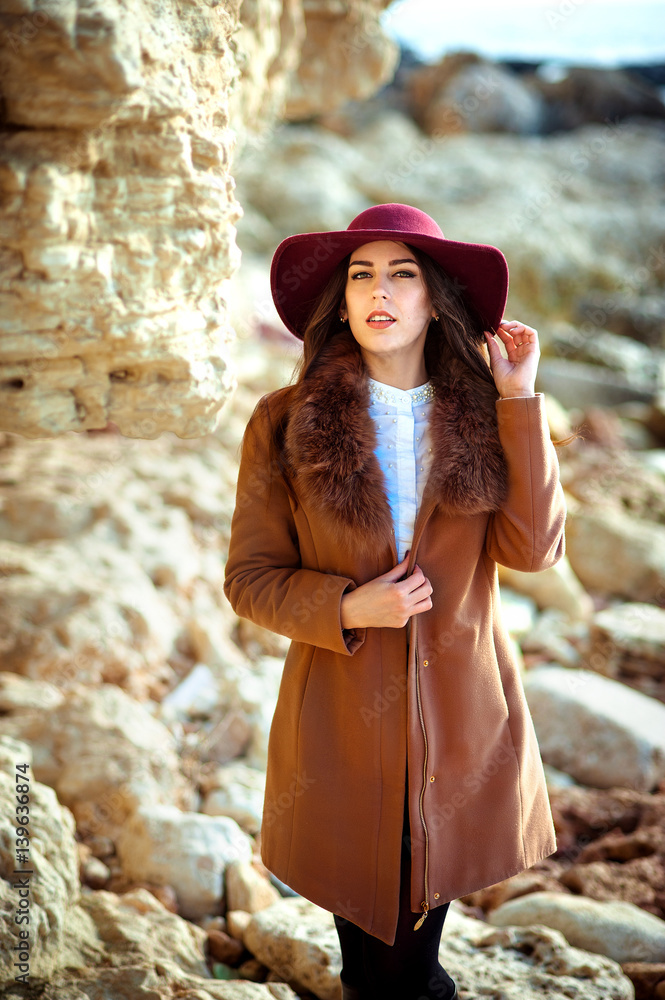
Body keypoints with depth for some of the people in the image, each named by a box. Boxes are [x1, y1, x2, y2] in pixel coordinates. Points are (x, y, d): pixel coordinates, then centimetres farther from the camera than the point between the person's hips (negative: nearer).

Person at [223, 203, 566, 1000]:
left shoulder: (481, 416, 0)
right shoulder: (286, 424, -5)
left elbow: (533, 547, -13)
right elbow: (249, 578, -1)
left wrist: (520, 399, -14)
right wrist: (346, 609, -17)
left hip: (461, 710, 1)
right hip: (345, 714, -1)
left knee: (431, 887, 14)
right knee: (364, 900, 13)